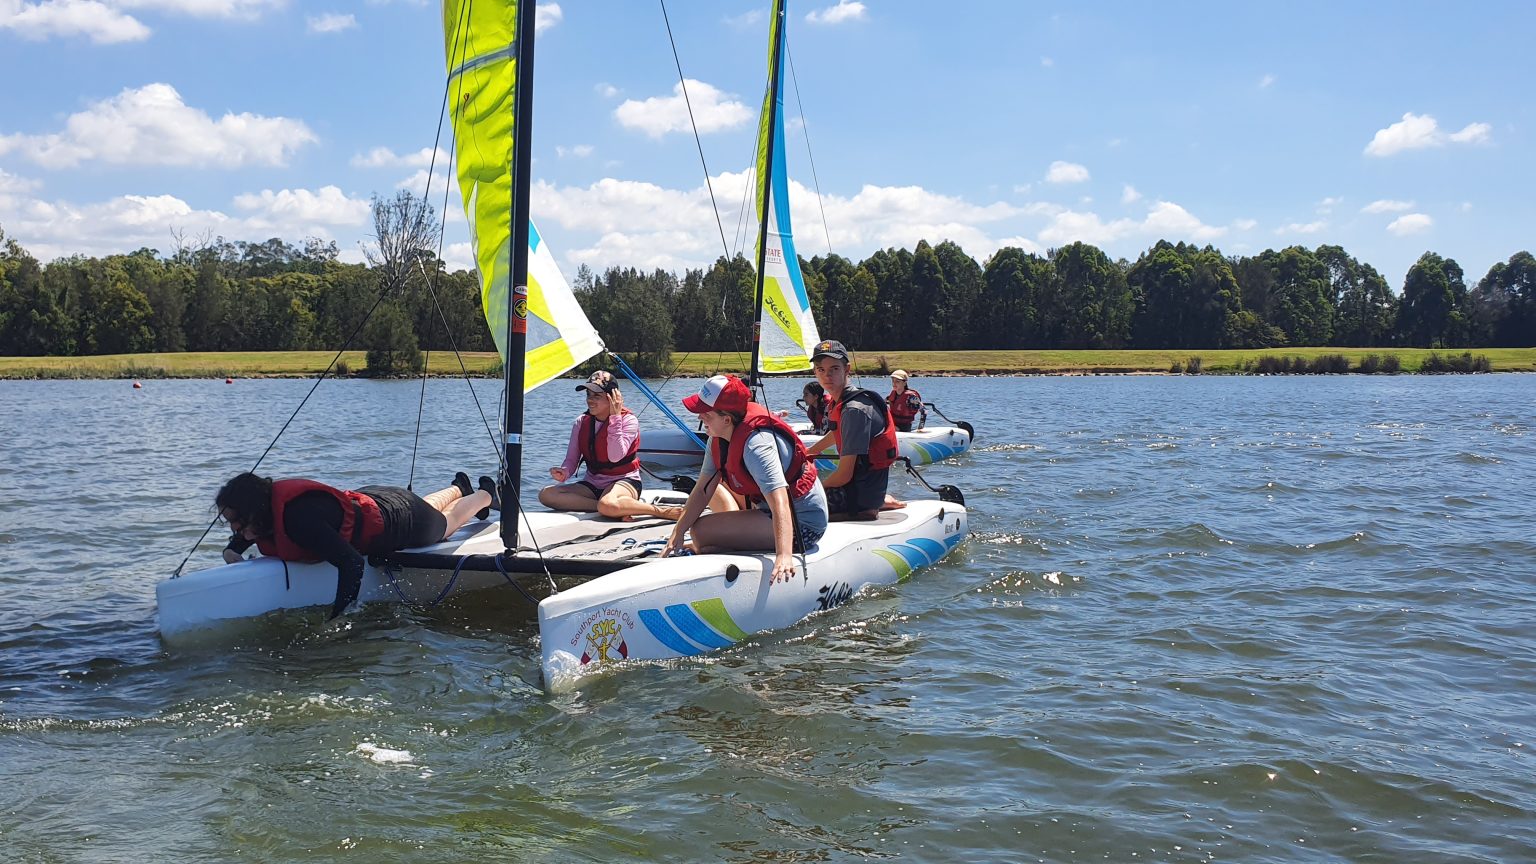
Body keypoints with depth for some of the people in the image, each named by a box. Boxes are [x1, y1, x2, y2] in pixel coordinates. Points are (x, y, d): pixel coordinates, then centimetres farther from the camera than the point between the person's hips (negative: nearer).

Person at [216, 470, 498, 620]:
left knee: (445, 523, 28)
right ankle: (459, 488, 68)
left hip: (400, 519, -6)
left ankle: (485, 495, 57)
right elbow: (236, 544, 4)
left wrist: (335, 619, -47)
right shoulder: (269, 502, -20)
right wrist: (232, 552, -17)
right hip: (365, 501, 7)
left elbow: (352, 563, -48)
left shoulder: (298, 519, -45)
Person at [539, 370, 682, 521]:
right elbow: (571, 460, 4)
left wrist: (615, 417, -21)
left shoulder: (628, 420, -10)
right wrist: (564, 473, -21)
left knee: (608, 505, -43)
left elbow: (615, 456, -25)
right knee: (546, 494, -20)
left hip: (624, 481, -7)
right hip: (592, 483, 7)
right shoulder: (581, 422, 6)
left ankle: (661, 511, -20)